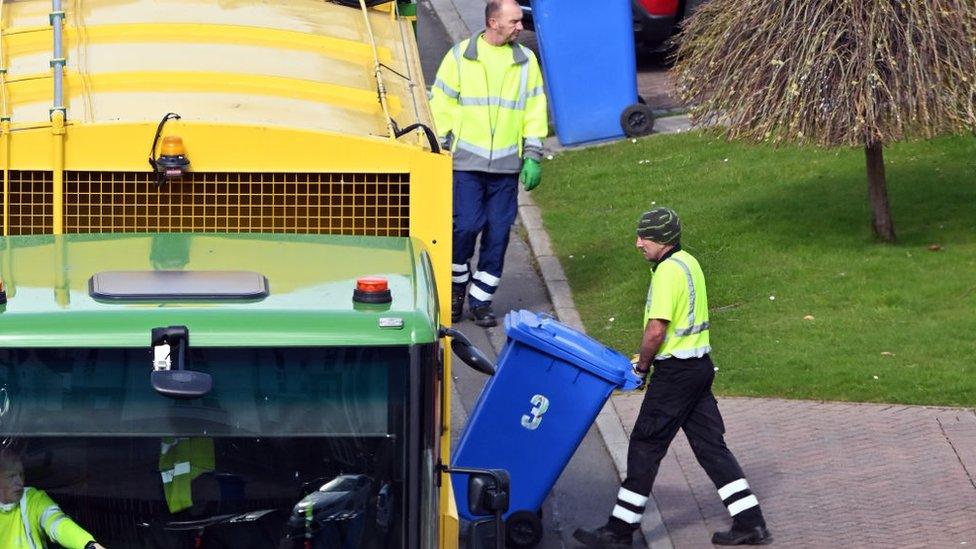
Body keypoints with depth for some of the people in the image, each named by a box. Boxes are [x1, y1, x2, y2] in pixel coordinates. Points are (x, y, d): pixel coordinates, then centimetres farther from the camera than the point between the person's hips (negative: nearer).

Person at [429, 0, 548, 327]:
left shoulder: (525, 61, 8)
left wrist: (533, 157, 4)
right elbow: (441, 104, 3)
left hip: (507, 165, 2)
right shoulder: (460, 56, 1)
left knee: (498, 233, 1)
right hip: (466, 163, -2)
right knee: (466, 225, -9)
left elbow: (535, 112, 10)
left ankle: (481, 300, 12)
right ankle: (457, 284, 16)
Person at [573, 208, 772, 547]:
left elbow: (656, 330, -23)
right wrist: (647, 360, 15)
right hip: (700, 364, 10)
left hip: (675, 372, -10)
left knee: (645, 446, -2)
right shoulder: (688, 263, 12)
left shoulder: (668, 271, -18)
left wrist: (641, 367, -8)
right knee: (709, 445, 12)